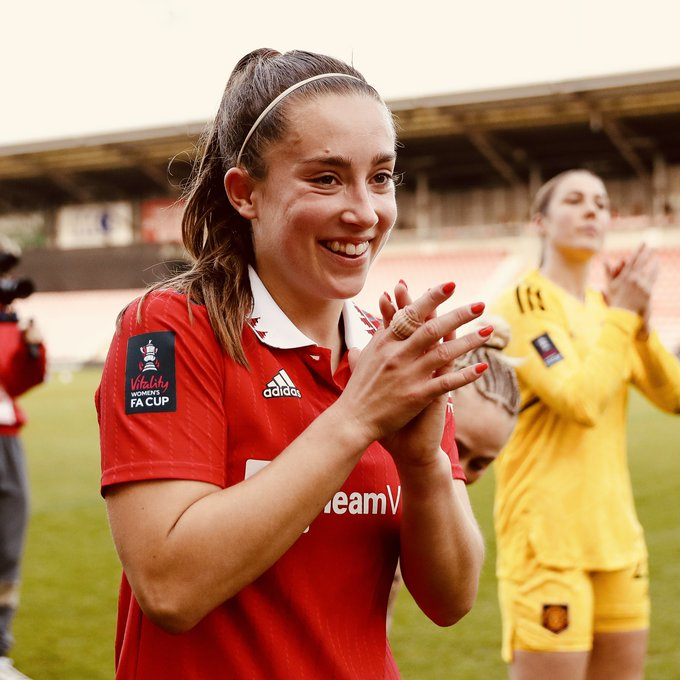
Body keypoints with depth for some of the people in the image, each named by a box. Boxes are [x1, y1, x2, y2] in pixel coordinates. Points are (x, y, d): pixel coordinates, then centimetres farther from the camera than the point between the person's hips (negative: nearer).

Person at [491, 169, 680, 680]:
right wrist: (622, 313, -12)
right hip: (548, 538, -7)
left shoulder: (605, 306, 13)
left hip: (617, 532, 7)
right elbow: (580, 402, -20)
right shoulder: (524, 302, -8)